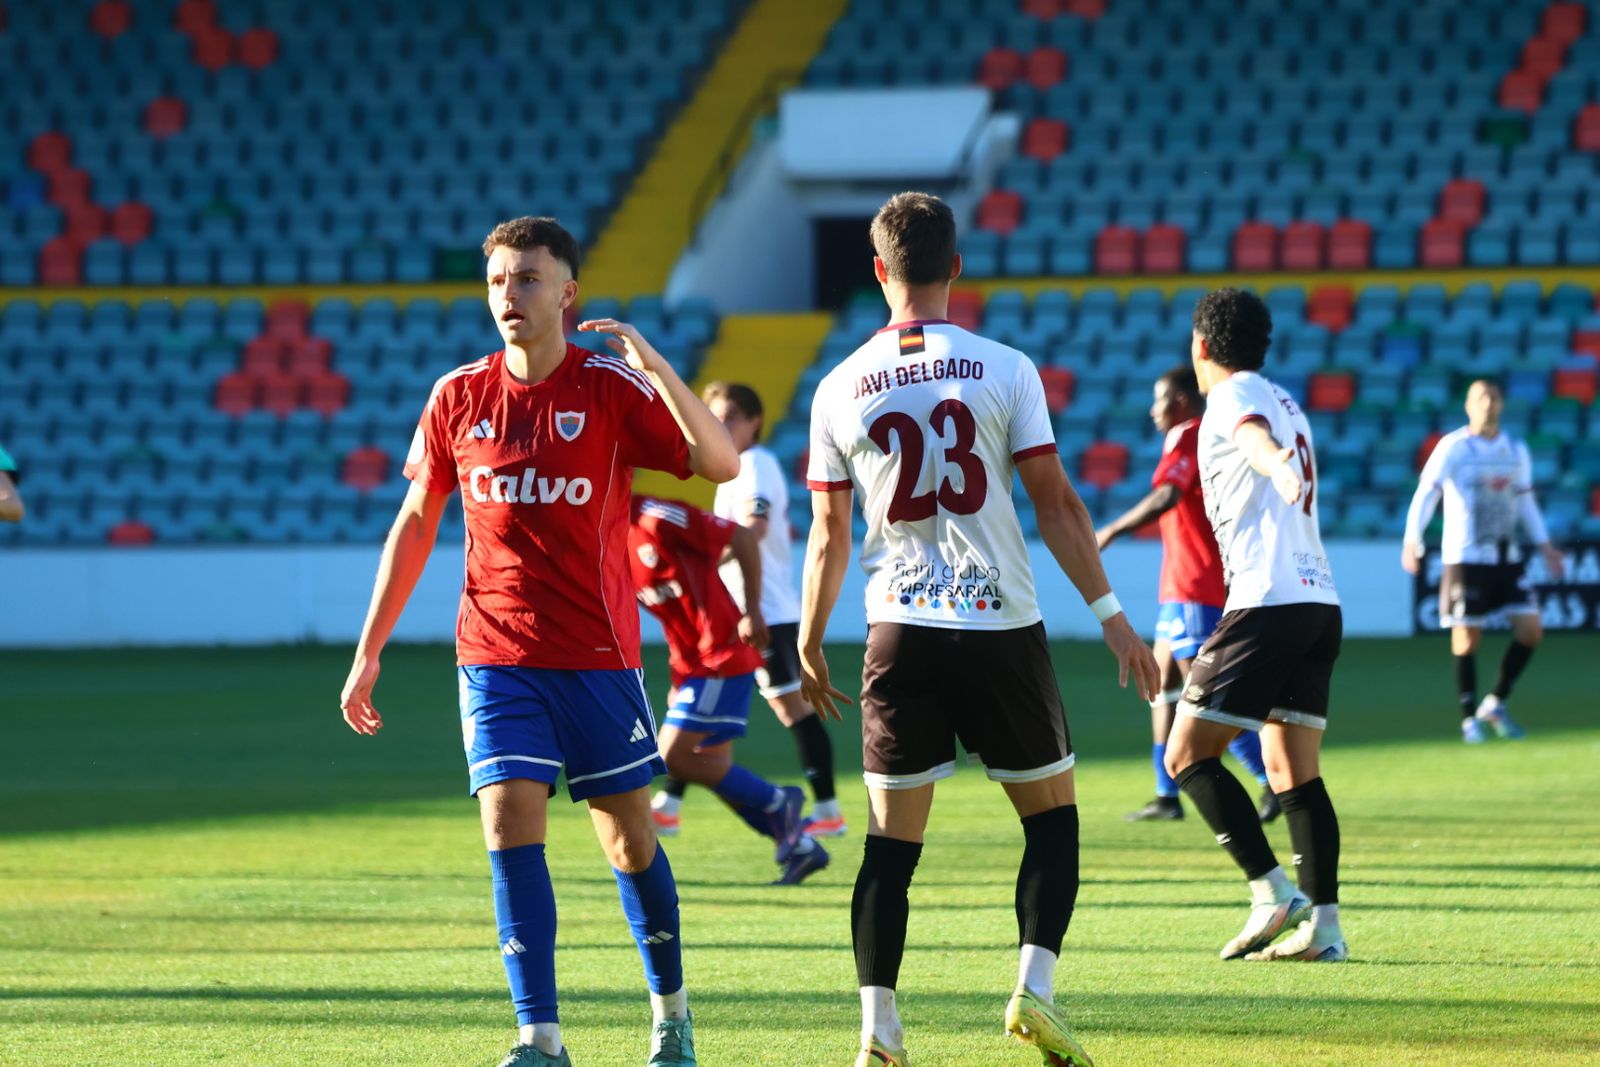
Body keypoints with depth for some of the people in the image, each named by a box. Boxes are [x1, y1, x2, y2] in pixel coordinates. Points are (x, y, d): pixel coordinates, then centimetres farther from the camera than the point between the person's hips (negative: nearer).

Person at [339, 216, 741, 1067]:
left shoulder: (613, 388, -5)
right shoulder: (458, 397, 4)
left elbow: (720, 464, -15)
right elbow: (416, 522, 13)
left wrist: (655, 367, -27)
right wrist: (368, 652, 12)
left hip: (598, 654, -2)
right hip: (495, 658, 2)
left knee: (628, 837, 7)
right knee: (510, 829, -12)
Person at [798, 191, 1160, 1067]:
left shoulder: (841, 389, 2)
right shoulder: (1003, 370, -4)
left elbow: (828, 536, 7)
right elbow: (1056, 506, -4)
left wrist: (809, 645, 18)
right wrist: (1110, 615, 2)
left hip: (900, 633, 2)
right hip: (1002, 630, -2)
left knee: (891, 839, 6)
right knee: (1051, 815, 11)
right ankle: (1034, 987, -5)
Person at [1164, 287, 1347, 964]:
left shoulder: (1231, 397, -4)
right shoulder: (1287, 405, 22)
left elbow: (1254, 435, -28)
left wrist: (1275, 465, -49)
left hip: (1267, 600, -8)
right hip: (1321, 602, 9)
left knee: (1188, 754, -4)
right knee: (1296, 771, 8)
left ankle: (1273, 893, -12)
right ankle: (1323, 925, 0)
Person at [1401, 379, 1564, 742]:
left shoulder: (1516, 451, 11)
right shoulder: (1452, 449, -6)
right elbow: (1425, 494, -12)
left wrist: (1545, 545, 16)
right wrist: (1412, 541, -25)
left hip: (1507, 556, 5)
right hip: (1465, 558, -5)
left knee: (1530, 630, -3)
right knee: (1466, 639, -4)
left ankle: (1495, 704, 13)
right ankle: (1470, 719, 8)